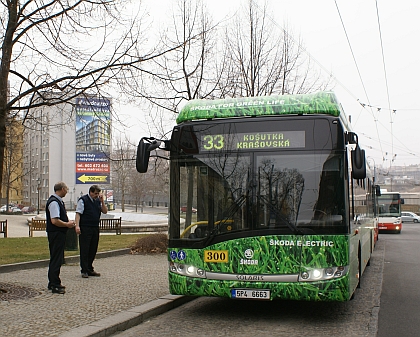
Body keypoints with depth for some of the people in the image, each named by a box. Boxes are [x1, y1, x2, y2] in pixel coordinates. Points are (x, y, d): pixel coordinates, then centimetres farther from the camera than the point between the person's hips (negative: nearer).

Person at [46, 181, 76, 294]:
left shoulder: (58, 201, 15)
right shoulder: (54, 202, -18)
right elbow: (54, 221, -25)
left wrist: (67, 222, 12)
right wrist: (67, 224, -13)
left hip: (59, 234, 11)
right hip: (56, 234, -11)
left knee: (56, 259, 17)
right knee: (56, 260, -7)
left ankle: (53, 283, 27)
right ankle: (55, 285, -2)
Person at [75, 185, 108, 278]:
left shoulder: (98, 201, 14)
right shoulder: (83, 200, -5)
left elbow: (105, 211, 11)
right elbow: (78, 213, -10)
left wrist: (102, 201, -2)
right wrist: (77, 226, -20)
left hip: (95, 228, 7)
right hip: (85, 228, -7)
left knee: (93, 249, 10)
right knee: (84, 249, -2)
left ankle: (90, 269, 20)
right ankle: (84, 271, 3)